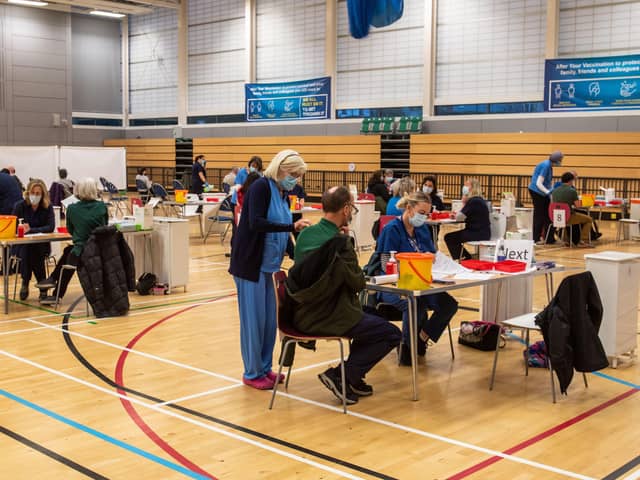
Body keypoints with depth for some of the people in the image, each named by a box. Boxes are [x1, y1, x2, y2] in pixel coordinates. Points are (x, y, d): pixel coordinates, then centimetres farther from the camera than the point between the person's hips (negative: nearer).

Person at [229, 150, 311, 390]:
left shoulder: (284, 195, 12)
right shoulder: (261, 187, -13)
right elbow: (256, 223, -26)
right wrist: (292, 226, -30)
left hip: (267, 264, 8)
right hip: (249, 263, -8)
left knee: (269, 319, 10)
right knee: (254, 318, -2)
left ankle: (264, 368, 22)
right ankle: (252, 373, 9)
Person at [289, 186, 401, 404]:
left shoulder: (305, 234, 3)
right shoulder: (340, 243, -21)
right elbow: (358, 283, -11)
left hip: (303, 315, 9)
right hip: (327, 318, -9)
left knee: (366, 318, 31)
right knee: (392, 334, 2)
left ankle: (352, 378, 31)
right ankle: (340, 375, 1)